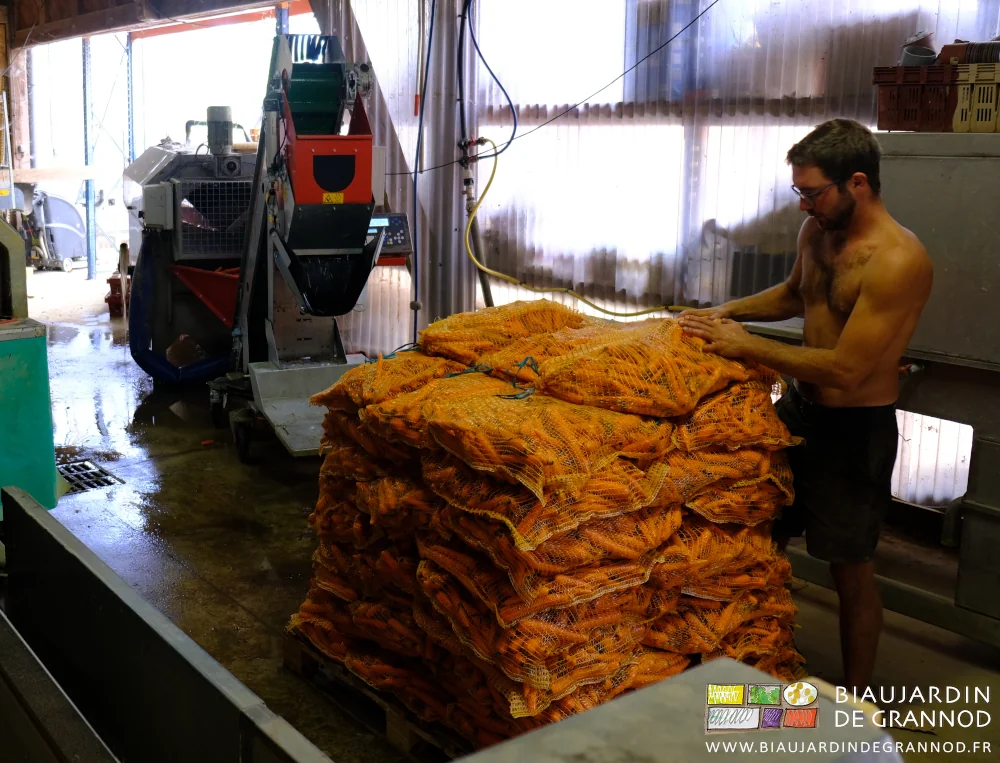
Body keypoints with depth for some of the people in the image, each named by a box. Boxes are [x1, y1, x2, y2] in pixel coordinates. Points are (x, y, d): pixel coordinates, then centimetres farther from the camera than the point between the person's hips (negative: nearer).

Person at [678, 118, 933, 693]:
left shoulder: (898, 261, -25)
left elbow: (845, 370, -27)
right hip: (800, 408, 8)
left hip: (856, 428, -8)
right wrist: (730, 311, 4)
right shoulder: (817, 230, 0)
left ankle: (856, 703, 26)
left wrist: (746, 345, -20)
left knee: (851, 566, 6)